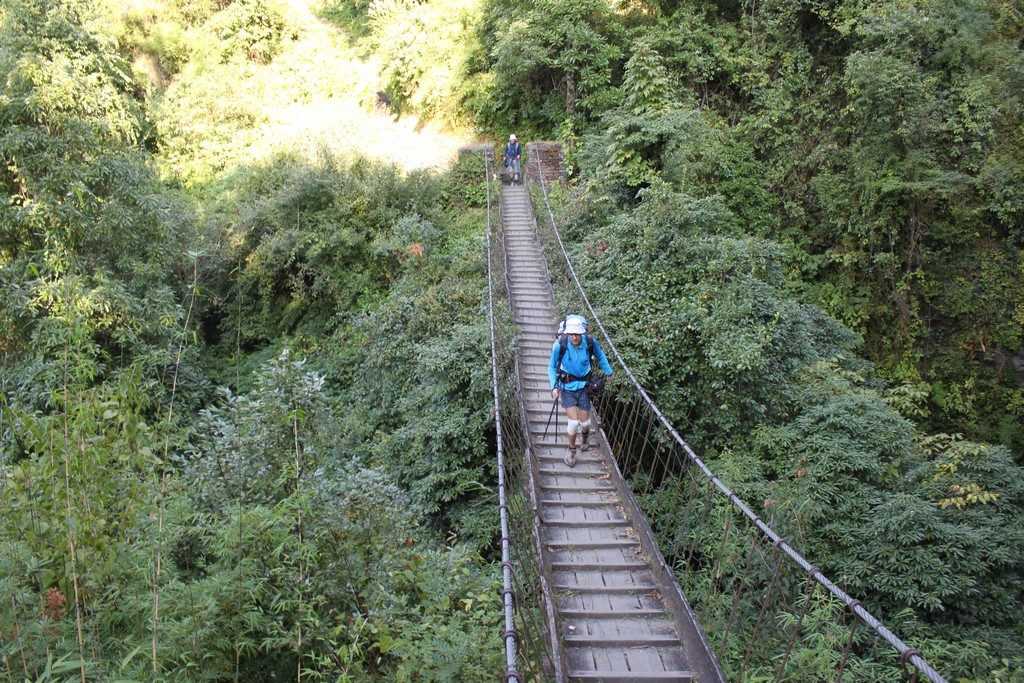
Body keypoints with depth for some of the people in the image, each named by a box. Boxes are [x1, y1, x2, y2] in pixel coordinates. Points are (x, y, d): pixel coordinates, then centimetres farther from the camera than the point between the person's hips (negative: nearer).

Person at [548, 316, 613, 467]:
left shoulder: (590, 342, -18)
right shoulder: (560, 344, -23)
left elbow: (600, 355, 7)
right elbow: (552, 367, -7)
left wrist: (608, 372, 5)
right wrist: (554, 387, -15)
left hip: (583, 388, 2)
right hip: (567, 388, -2)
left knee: (584, 423, 10)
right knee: (573, 422, -11)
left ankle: (584, 435, 47)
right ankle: (571, 449, 16)